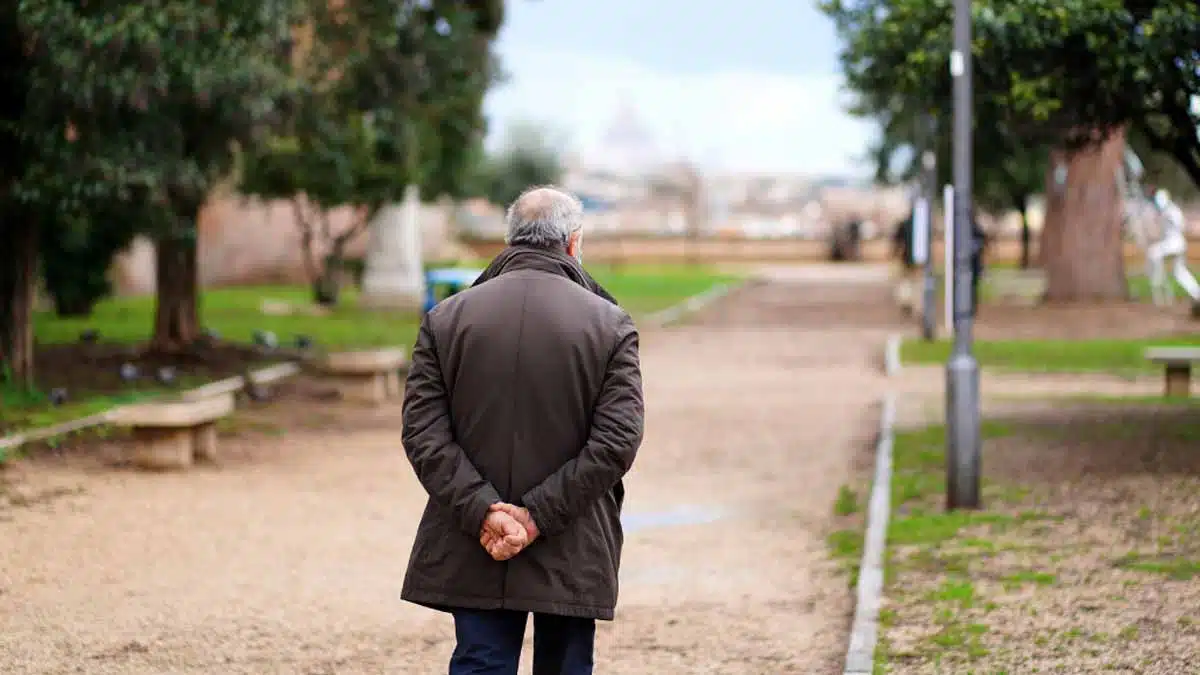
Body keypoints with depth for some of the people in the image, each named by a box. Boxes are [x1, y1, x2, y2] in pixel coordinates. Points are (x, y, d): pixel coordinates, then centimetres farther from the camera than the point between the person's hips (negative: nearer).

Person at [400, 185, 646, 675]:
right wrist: (539, 517, -12)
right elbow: (618, 441, -11)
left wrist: (482, 510, -11)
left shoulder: (446, 318, 2)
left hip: (473, 552, 1)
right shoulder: (610, 325, -3)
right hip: (573, 559, -1)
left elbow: (423, 431, -6)